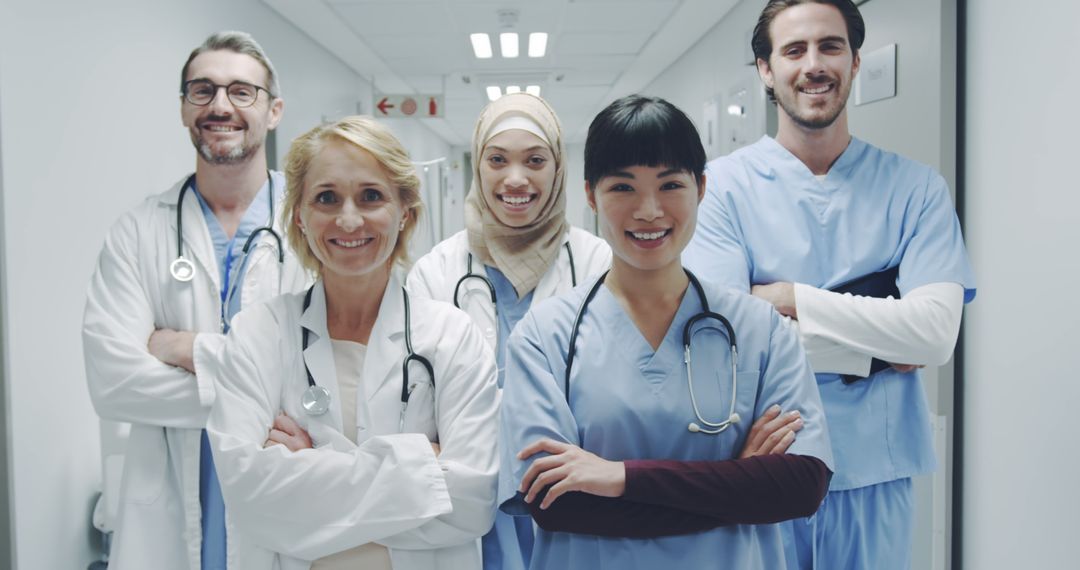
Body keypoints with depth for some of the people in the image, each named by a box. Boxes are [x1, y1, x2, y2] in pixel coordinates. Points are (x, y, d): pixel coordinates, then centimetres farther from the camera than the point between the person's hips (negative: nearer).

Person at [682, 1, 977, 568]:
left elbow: (937, 331, -11)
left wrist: (793, 298, -14)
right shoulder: (725, 184, -5)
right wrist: (878, 343, -11)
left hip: (874, 472, 2)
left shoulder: (916, 188, 0)